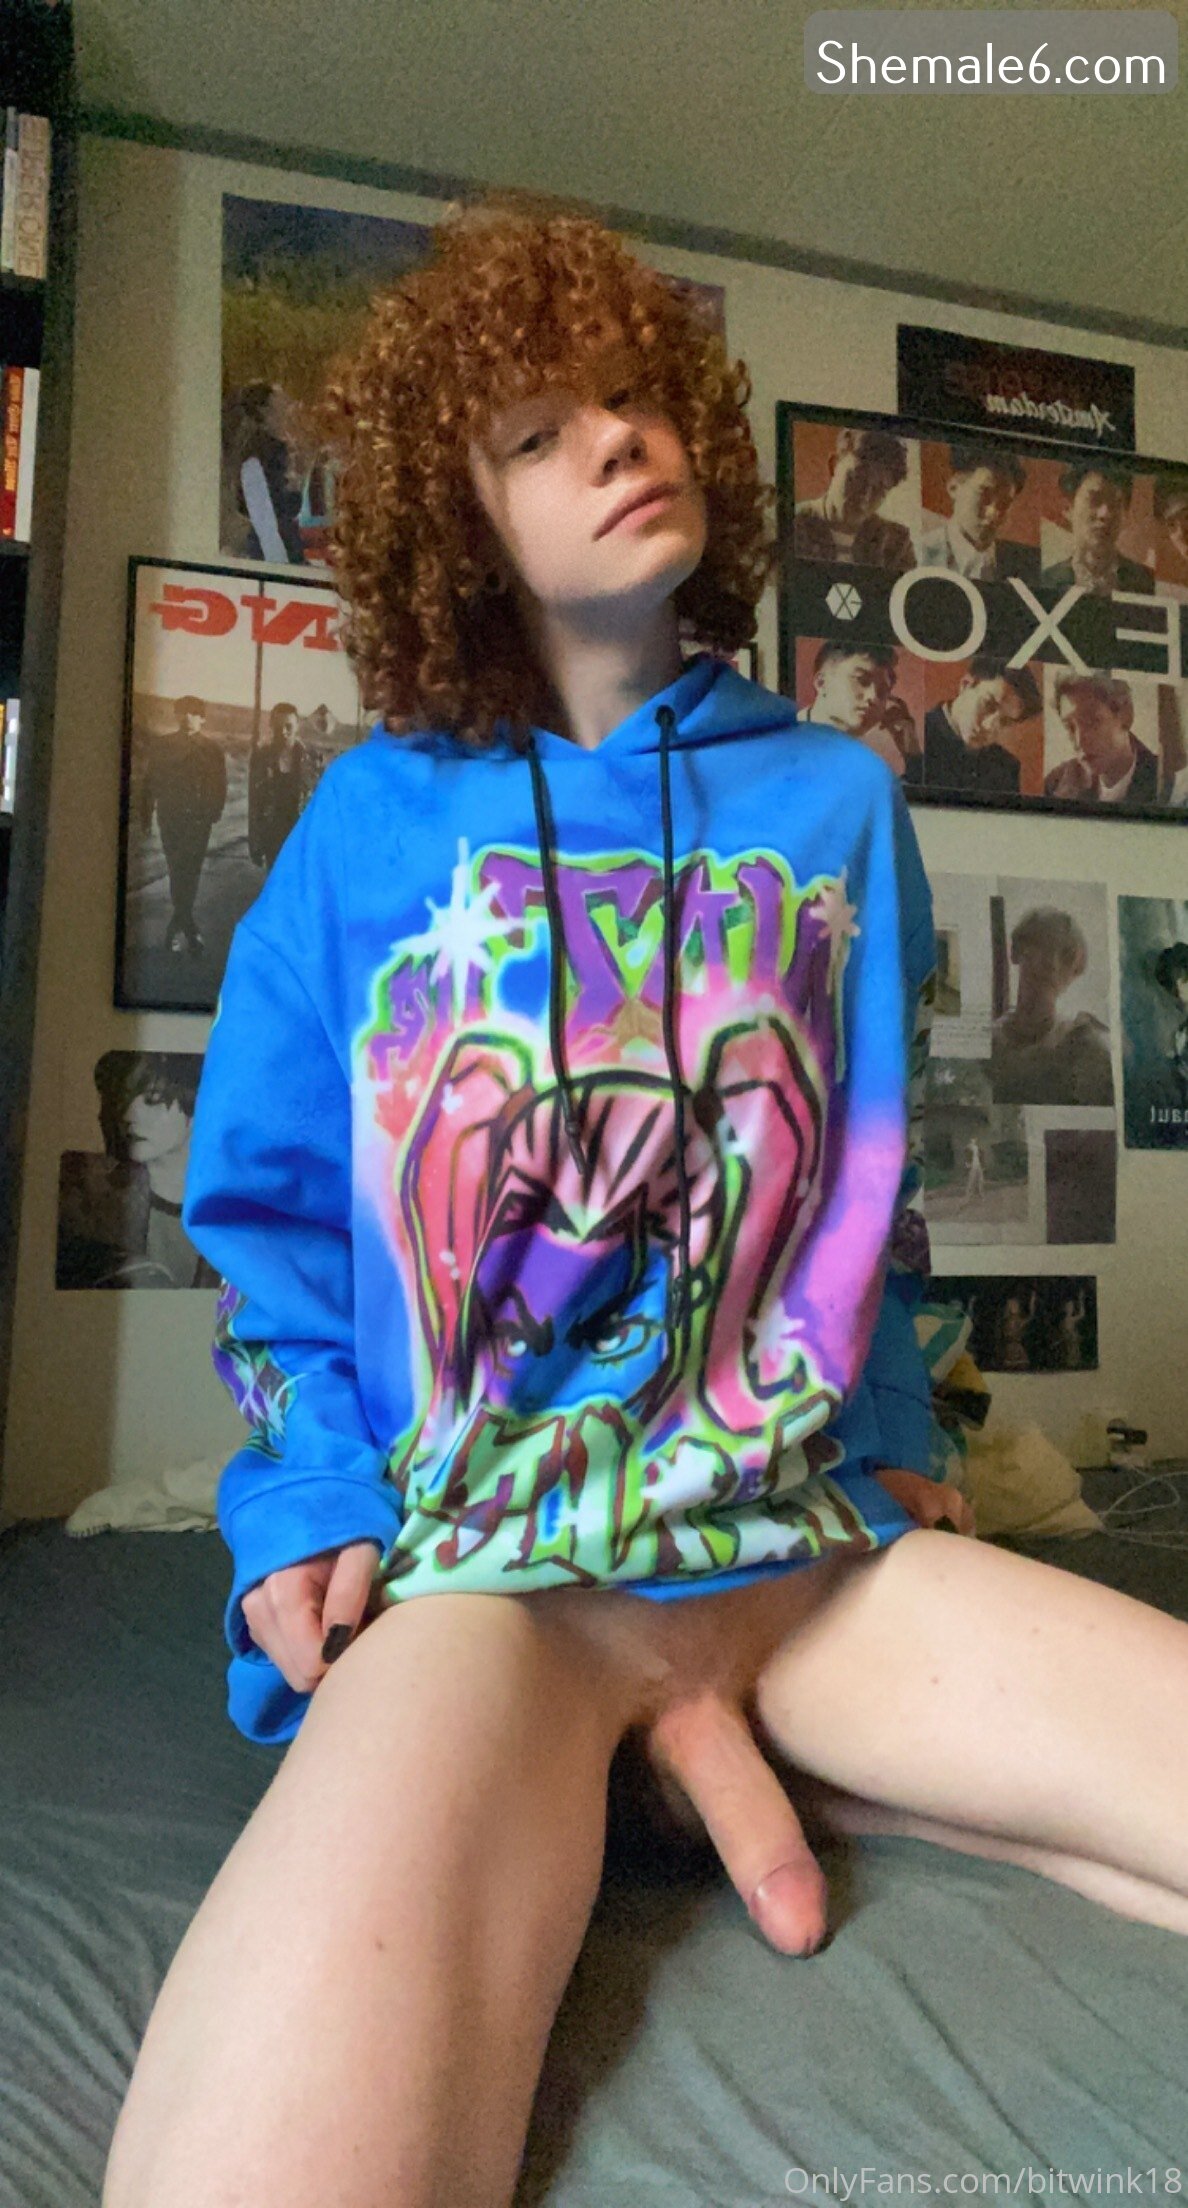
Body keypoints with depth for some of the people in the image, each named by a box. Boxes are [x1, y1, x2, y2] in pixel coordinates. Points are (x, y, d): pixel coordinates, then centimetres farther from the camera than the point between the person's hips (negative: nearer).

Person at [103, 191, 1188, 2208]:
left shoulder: (838, 797, 9)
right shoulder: (377, 817, 4)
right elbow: (268, 1204, 9)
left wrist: (881, 1458, 10)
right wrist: (309, 1504, -4)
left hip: (818, 1542, 4)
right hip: (480, 1560, -3)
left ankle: (714, 1737, 2)